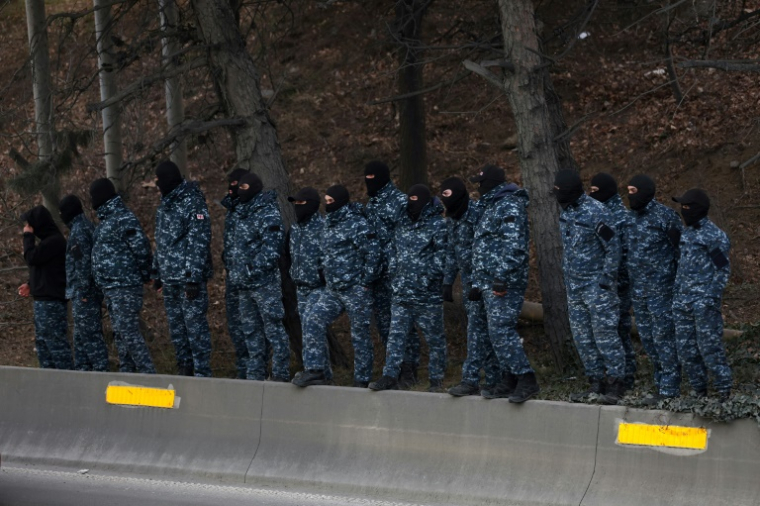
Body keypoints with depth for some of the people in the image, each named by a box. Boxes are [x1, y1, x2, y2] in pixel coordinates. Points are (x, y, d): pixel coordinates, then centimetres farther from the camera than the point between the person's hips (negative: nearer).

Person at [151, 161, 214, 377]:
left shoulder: (193, 203, -12)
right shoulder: (165, 204, 16)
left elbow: (199, 242, -17)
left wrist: (193, 278, -21)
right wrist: (157, 274, 20)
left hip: (189, 278, -9)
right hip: (170, 278, 9)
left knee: (194, 324, -8)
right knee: (176, 327, 12)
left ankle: (202, 373, -5)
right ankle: (184, 369, 19)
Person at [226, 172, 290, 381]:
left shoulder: (268, 214, -12)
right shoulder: (243, 212, 16)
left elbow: (271, 248, -19)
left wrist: (253, 270, -20)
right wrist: (230, 258, 11)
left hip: (265, 283, -9)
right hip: (245, 285, 9)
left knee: (273, 328, -6)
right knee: (251, 329, 13)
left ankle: (281, 373, -3)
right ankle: (256, 373, 20)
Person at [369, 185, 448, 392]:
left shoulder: (438, 226, -7)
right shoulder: (403, 225, 15)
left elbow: (441, 257, -11)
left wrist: (429, 278, -15)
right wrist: (394, 277, 14)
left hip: (428, 297, -6)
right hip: (402, 294, 6)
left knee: (435, 339, 4)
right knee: (396, 335, 0)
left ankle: (436, 379, 11)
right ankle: (390, 377, 0)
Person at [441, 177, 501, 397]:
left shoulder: (477, 215, -15)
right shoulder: (452, 219, 12)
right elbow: (451, 252, 20)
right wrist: (447, 282, 17)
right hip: (468, 281, 9)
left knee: (477, 329, -10)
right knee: (484, 331, 10)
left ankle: (471, 379, -12)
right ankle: (493, 378, 13)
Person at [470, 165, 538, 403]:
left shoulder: (510, 206, -11)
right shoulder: (492, 207, 22)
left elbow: (513, 246, -21)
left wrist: (502, 279, -25)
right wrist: (477, 284, 23)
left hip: (505, 284, -10)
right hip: (490, 283, 10)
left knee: (501, 330, -16)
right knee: (498, 332, 9)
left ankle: (526, 379, -17)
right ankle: (510, 380, 13)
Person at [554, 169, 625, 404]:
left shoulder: (595, 212, -16)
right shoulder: (566, 211, 9)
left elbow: (613, 247, -14)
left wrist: (607, 279, -15)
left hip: (596, 284, -8)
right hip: (574, 285, 9)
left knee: (604, 333, -8)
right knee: (582, 336, 9)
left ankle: (616, 384, -4)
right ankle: (596, 382, 16)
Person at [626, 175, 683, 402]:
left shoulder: (664, 215, -12)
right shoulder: (631, 216, 10)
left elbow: (680, 247, -10)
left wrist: (679, 280, -10)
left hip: (661, 289, -8)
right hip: (638, 289, 8)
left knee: (663, 337, -6)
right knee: (647, 338, 11)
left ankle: (670, 390, -2)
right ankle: (661, 383, 21)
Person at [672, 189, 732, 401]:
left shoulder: (714, 235, -9)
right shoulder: (686, 233, 15)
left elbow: (723, 268, -10)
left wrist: (712, 297, -15)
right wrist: (676, 293, 17)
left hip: (704, 303, -8)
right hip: (682, 302, 8)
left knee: (709, 346, -9)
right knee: (686, 348, 7)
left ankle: (724, 390, -2)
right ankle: (699, 390, 16)